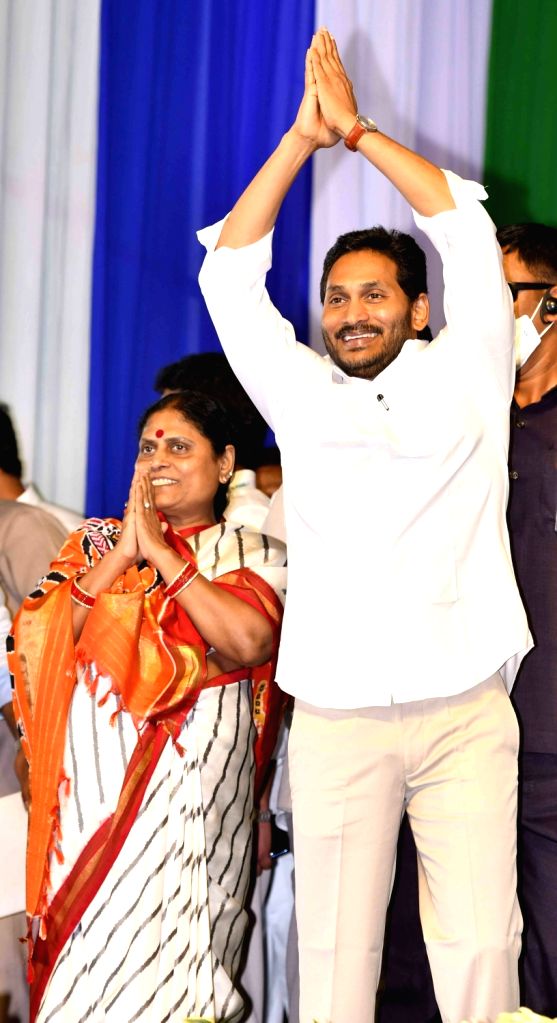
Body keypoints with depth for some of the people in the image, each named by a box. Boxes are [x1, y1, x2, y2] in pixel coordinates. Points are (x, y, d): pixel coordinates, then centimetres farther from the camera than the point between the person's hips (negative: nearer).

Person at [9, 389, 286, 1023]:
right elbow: (35, 638, 0)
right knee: (86, 944, 0)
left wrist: (162, 552, -9)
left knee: (173, 943, -5)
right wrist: (125, 551, -5)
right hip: (95, 781, 2)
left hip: (197, 781, -2)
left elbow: (249, 640, -14)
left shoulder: (254, 555, 7)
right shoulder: (95, 543, 14)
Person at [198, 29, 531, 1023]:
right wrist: (303, 134, 14)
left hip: (467, 714, -1)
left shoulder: (464, 378, 12)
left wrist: (358, 129, 13)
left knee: (479, 942, -4)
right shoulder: (303, 395, 15)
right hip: (334, 719, 1)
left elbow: (466, 228, 8)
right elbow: (230, 271, 16)